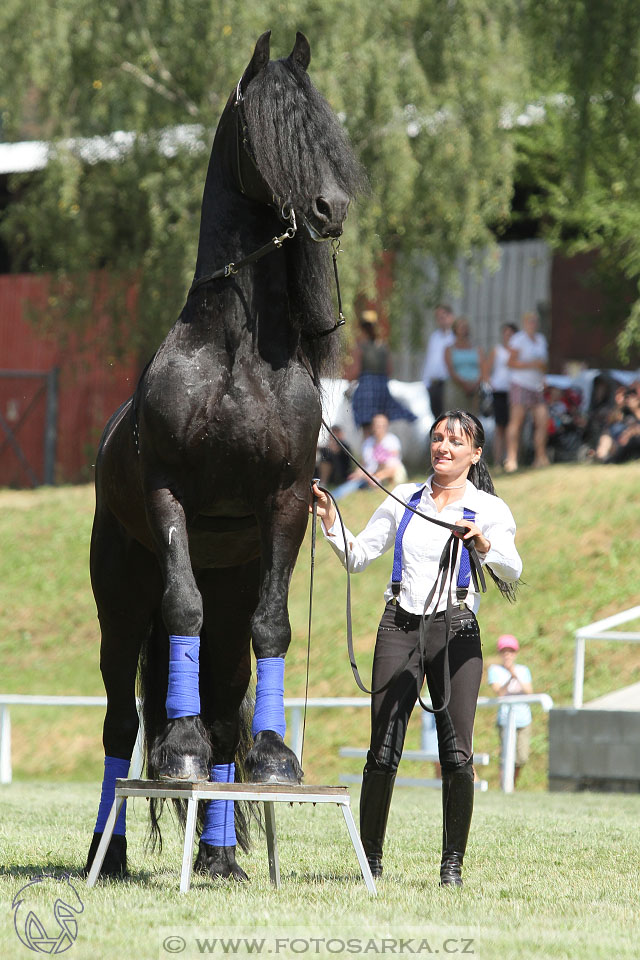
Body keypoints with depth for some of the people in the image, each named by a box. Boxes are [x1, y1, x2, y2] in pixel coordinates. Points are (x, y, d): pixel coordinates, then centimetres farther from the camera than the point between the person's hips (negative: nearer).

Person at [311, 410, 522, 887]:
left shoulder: (489, 508, 5)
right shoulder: (405, 499, 15)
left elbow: (512, 573, -10)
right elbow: (358, 556, 14)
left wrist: (486, 547, -29)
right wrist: (329, 517, -1)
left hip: (455, 632, -2)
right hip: (400, 628, 2)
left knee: (456, 753, -8)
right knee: (383, 752, -4)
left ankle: (453, 862, 2)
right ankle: (370, 858, 5)